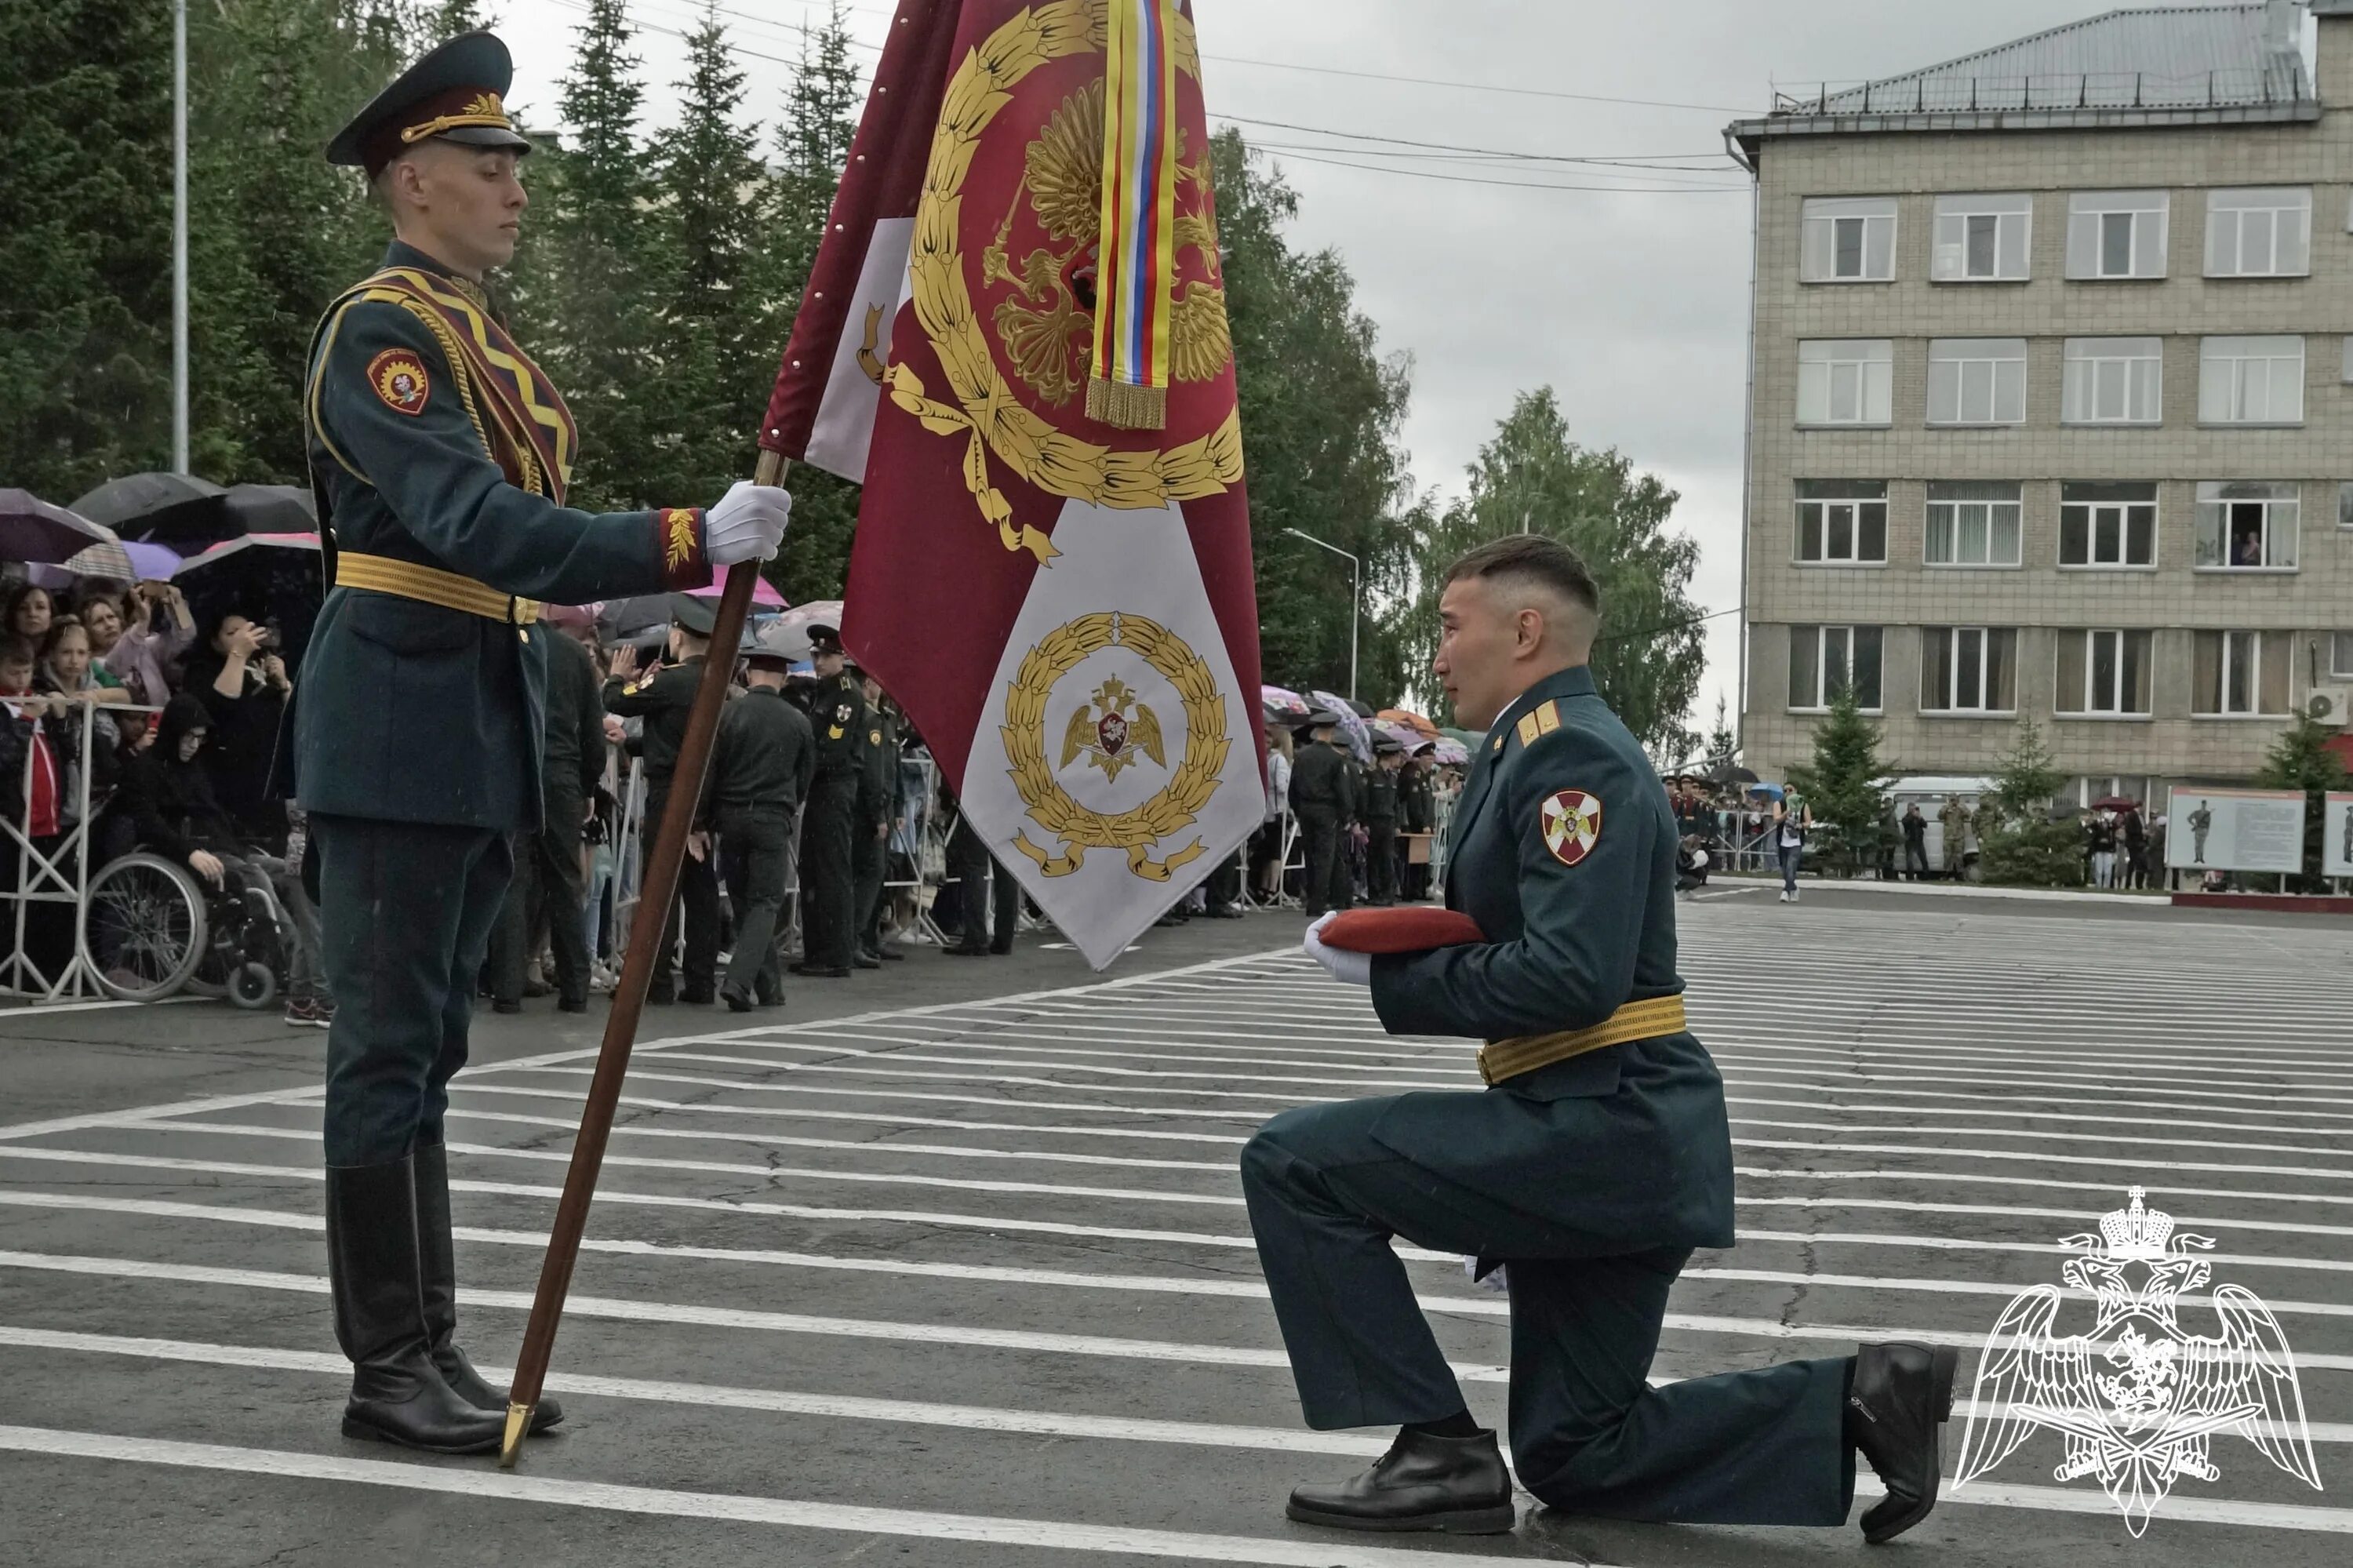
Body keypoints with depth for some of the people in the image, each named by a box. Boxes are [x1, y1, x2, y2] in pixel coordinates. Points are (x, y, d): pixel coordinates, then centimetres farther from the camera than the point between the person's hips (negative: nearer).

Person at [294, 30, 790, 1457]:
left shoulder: (485, 341, 18)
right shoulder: (381, 331, -11)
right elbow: (471, 524, -25)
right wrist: (692, 542, -31)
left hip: (484, 733, 9)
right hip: (399, 727, -9)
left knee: (425, 1051, 11)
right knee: (391, 1049, -4)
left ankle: (431, 1354, 17)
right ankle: (392, 1369, 2)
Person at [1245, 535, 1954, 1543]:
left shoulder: (1570, 755, -15)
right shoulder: (1539, 751, 18)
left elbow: (1572, 975, -26)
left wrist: (1393, 980, -16)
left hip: (1603, 1129, -11)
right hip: (1620, 1146, 11)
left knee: (1292, 1165, -10)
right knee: (1574, 1458, 16)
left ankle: (1440, 1453, -6)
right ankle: (1859, 1399, 13)